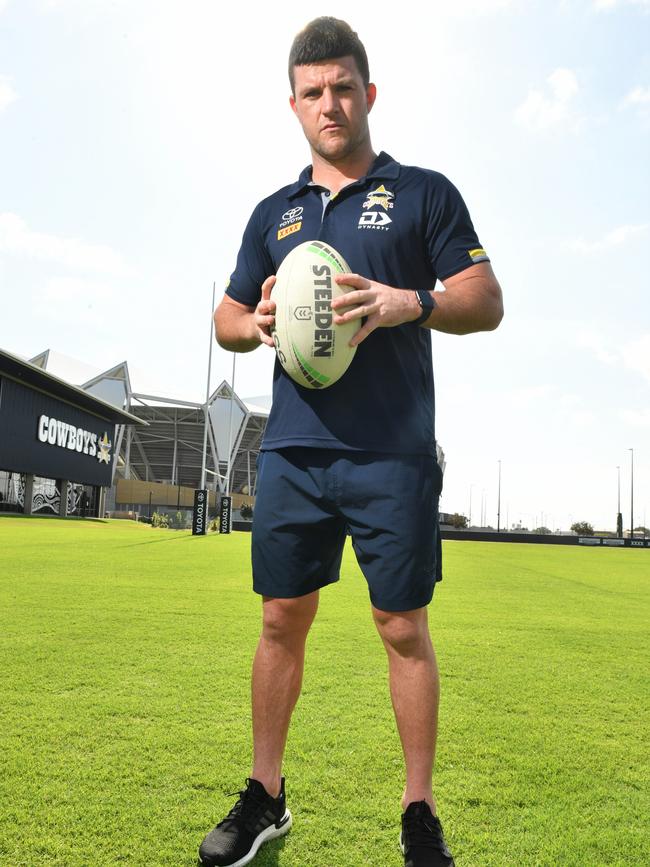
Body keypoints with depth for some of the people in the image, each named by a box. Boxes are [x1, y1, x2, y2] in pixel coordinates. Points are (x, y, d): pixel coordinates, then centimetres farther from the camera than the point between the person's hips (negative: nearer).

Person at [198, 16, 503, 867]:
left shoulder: (424, 192, 7)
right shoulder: (274, 212, 18)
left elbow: (487, 302, 2)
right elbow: (226, 318, 20)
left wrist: (408, 302, -17)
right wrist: (257, 323, -4)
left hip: (393, 455, -3)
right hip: (291, 454, 4)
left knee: (403, 627, 2)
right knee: (282, 620, 9)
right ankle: (265, 797, 26)